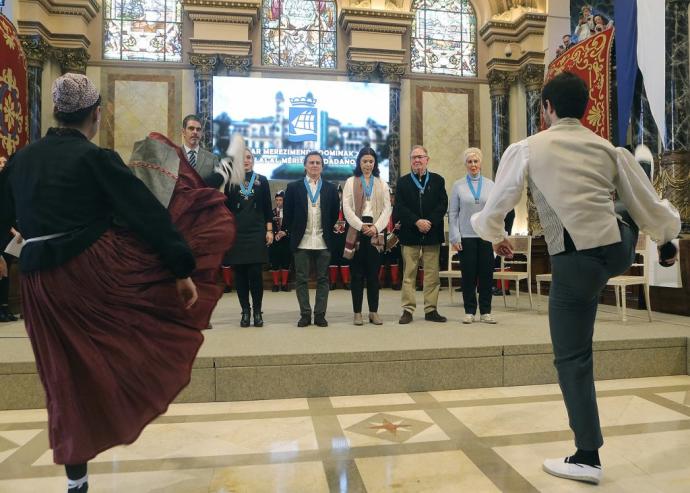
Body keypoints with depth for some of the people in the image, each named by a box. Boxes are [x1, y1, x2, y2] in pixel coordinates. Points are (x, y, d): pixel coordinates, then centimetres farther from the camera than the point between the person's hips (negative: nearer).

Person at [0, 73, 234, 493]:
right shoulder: (96, 158, -7)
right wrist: (183, 268, -9)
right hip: (99, 268, -7)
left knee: (69, 377, 17)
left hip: (42, 282, 7)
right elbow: (149, 214, -12)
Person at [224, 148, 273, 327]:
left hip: (257, 232, -1)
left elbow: (267, 207, 7)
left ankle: (257, 311, 5)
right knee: (239, 273, 2)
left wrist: (269, 230, 0)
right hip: (235, 233, 1)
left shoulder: (262, 180, 8)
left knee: (256, 273, -6)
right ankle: (245, 311, 12)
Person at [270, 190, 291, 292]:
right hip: (274, 242, 0)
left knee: (286, 263, 3)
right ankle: (276, 284, 9)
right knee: (274, 263, 1)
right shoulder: (271, 213, 7)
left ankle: (284, 284, 11)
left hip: (286, 241, 0)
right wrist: (275, 235, -13)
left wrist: (284, 233, -15)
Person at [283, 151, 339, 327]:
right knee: (301, 279, 3)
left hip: (323, 242, 1)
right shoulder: (293, 187, 4)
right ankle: (305, 314, 13)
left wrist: (327, 232, 9)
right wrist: (293, 233, 5)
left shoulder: (331, 188, 7)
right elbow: (287, 214, 6)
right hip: (301, 242, 0)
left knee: (323, 279, 5)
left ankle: (320, 314, 13)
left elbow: (334, 214, 11)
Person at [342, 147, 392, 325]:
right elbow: (347, 208, -1)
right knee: (357, 274, 0)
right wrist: (361, 226, -12)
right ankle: (357, 313, 6)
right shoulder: (351, 182, 8)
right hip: (356, 230, -1)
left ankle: (374, 312, 9)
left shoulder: (382, 184, 14)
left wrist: (376, 227, -8)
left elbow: (387, 209, 6)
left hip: (375, 232, 2)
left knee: (373, 273, 2)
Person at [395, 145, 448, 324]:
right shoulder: (402, 182, 8)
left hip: (432, 234, 1)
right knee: (408, 274, 2)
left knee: (432, 274, 4)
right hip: (410, 234, -1)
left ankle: (431, 310, 12)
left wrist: (430, 222, -12)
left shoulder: (438, 180, 10)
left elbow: (443, 204, 2)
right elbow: (399, 207, -2)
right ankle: (408, 310, 7)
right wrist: (417, 221, -14)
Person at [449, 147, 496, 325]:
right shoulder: (458, 185, 4)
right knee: (468, 275, 3)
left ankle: (485, 312, 14)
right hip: (466, 236, -1)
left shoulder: (490, 184, 7)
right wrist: (454, 237, -4)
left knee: (486, 274, 4)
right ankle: (470, 311, 12)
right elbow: (452, 213, 3)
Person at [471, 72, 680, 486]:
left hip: (575, 263, -3)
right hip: (620, 249, 4)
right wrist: (670, 233, 36)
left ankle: (587, 459, 16)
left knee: (572, 357, 8)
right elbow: (650, 208, 13)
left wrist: (496, 237, 27)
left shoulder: (525, 150, -1)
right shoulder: (611, 150, 7)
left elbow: (494, 209, 4)